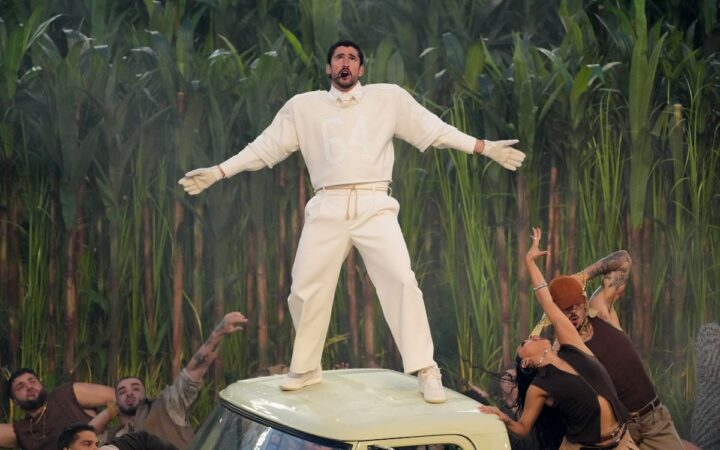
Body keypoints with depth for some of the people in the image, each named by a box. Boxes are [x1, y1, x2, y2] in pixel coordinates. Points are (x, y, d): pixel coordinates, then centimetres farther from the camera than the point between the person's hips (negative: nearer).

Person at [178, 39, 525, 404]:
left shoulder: (388, 98, 11)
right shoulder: (303, 106, 14)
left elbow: (434, 129, 9)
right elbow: (265, 147, 16)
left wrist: (484, 148, 2)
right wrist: (218, 172, 10)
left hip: (374, 205, -2)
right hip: (327, 208, 2)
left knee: (401, 280, -15)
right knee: (305, 290, 4)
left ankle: (426, 372, -10)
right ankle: (306, 369, 24)